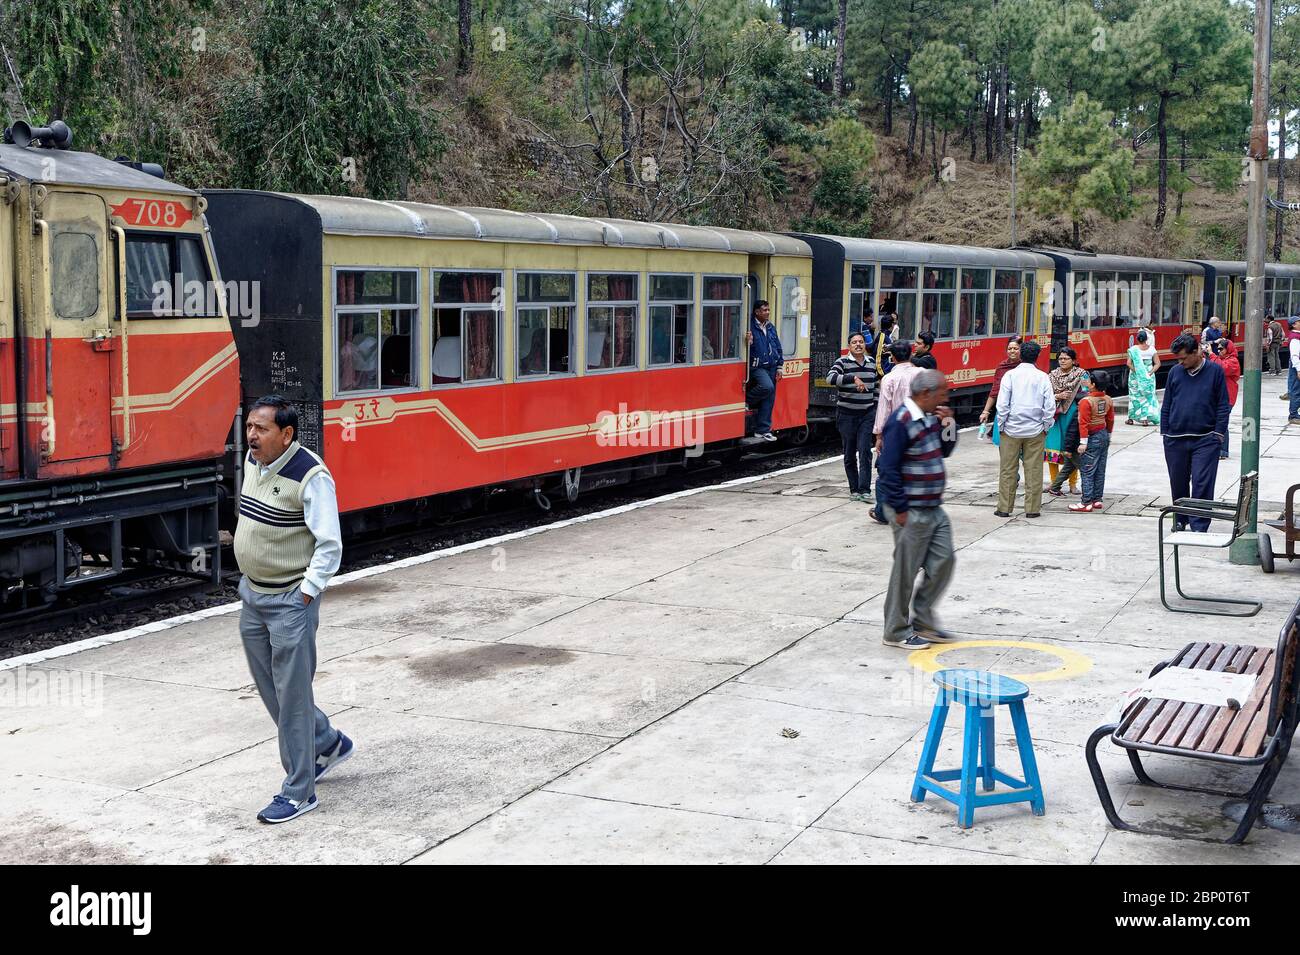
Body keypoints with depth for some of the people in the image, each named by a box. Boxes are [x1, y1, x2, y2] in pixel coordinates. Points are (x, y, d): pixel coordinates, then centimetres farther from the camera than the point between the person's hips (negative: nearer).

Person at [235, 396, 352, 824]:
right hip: (252, 596, 9)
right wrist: (249, 581, 17)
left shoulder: (311, 476, -20)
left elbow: (330, 546, -20)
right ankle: (328, 745, 39)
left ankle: (298, 793, 10)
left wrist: (304, 595, -19)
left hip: (291, 601, -8)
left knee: (291, 696, -1)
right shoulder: (253, 461, 5)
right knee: (269, 688, 18)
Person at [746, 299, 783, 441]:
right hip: (757, 367, -7)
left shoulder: (771, 327, 13)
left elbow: (778, 348, 18)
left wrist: (779, 367, 11)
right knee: (767, 386, -32)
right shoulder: (750, 327, -9)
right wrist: (748, 342, -31)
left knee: (769, 400, 5)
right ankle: (748, 401, -4)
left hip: (771, 367, 7)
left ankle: (763, 430, 13)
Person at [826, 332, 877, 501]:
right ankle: (854, 489, 16)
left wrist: (876, 408, 19)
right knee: (849, 454, 5)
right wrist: (853, 378, -36)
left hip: (867, 414, 2)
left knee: (865, 451, -9)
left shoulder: (871, 362, 9)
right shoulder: (842, 362, -6)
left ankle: (865, 490, -11)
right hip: (847, 415, -2)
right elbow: (830, 378, -26)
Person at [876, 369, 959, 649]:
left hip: (933, 508, 9)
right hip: (911, 511, -9)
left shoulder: (930, 417, 9)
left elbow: (945, 450, 21)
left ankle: (922, 621, 24)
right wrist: (900, 509, -18)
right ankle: (897, 632, 13)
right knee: (906, 571, 1)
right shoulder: (901, 422, -18)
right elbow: (889, 468, -19)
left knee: (944, 560, 11)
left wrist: (948, 425, 2)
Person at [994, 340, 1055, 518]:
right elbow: (1050, 406, -4)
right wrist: (1045, 427, 7)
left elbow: (1002, 404, -7)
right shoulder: (1043, 377, -1)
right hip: (1035, 430, 1)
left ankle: (1004, 508, 10)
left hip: (1011, 429, -1)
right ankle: (1032, 509, 8)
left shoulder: (1010, 375, -4)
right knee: (1034, 470, 6)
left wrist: (1001, 425, 3)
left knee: (1008, 470, 7)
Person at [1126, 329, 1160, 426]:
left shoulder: (1133, 349, -7)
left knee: (1134, 395, 11)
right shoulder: (1152, 349, -3)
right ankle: (1146, 419, 0)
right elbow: (1157, 364, -5)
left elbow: (1129, 363, -13)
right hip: (1148, 377, 1)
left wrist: (1135, 371, -10)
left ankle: (1131, 418, 18)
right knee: (1148, 395, 7)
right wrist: (1150, 373, -6)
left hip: (1136, 377, -1)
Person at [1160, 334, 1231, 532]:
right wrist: (1164, 433, 9)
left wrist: (1218, 434, -4)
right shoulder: (1175, 372, 6)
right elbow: (1166, 405, 12)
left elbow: (1223, 406, 1)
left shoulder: (1215, 371, -1)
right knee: (1178, 483, 11)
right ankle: (1180, 520, 28)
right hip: (1176, 439, 3)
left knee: (1202, 484, -6)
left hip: (1205, 439, -3)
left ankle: (1199, 526, -1)